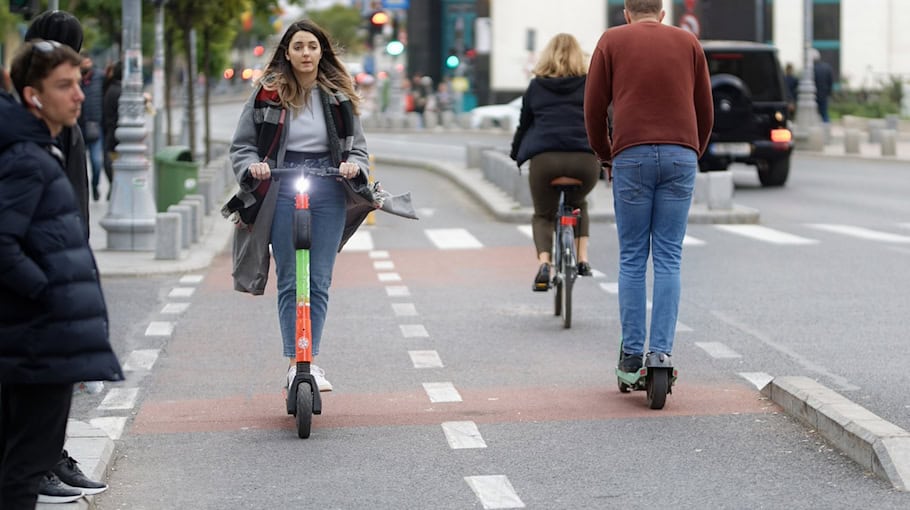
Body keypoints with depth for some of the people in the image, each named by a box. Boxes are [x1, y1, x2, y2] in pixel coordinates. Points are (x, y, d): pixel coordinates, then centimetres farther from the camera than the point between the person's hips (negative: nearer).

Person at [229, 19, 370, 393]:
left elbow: (357, 144, 11)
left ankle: (312, 361, 5)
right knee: (289, 281, -1)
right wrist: (253, 166, -16)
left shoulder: (338, 94, 6)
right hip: (282, 190, -1)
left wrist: (354, 164, -10)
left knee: (319, 281, 0)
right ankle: (294, 363, 0)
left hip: (328, 191, 1)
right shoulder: (268, 93, 1)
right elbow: (241, 144, 5)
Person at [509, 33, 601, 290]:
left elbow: (524, 124, 22)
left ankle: (544, 264, -10)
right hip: (585, 158, 1)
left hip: (545, 157, -1)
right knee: (578, 204, 32)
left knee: (542, 215, 17)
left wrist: (516, 154, 37)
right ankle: (582, 258, 16)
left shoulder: (536, 86, 17)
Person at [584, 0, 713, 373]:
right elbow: (705, 111, 14)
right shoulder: (688, 42, 15)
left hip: (631, 156, -1)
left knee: (632, 259, 5)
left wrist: (606, 158, 19)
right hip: (681, 157, 1)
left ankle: (632, 354, 4)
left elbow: (594, 108, 7)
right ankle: (662, 351, -4)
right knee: (668, 259, 3)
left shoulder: (612, 41, 10)